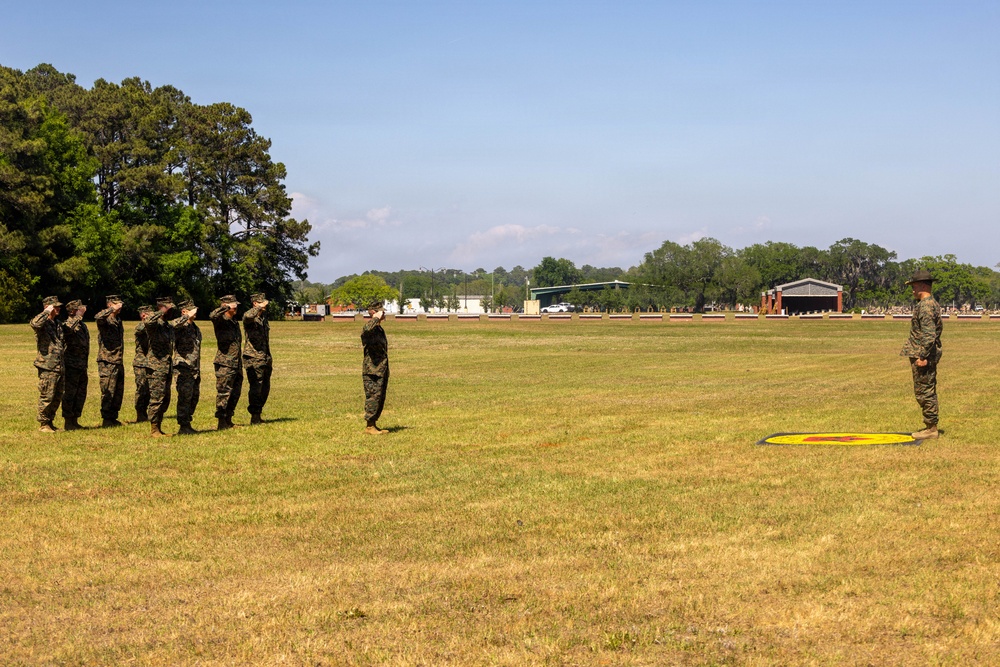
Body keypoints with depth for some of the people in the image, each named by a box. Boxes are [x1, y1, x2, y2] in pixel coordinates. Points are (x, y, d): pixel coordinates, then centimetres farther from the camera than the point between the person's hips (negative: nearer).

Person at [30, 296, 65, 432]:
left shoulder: (58, 324, 18)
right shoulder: (43, 323, -8)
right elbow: (35, 323, -35)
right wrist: (47, 312, -22)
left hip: (60, 367, 8)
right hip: (47, 367, -8)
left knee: (57, 397, 11)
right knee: (46, 397, -4)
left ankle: (50, 422, 21)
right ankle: (43, 424, 4)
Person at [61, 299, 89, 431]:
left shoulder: (82, 325, 15)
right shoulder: (69, 324, -12)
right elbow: (67, 329, -39)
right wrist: (78, 316, -35)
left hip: (82, 366, 9)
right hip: (71, 366, -9)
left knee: (81, 395, 12)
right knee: (69, 395, -2)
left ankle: (75, 421, 21)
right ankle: (68, 422, 4)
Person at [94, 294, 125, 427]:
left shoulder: (118, 320, 17)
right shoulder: (105, 320, -9)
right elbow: (98, 317, -35)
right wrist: (113, 309, -27)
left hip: (118, 362, 8)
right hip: (107, 362, -8)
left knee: (118, 392, 11)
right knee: (108, 392, -6)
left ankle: (113, 418, 19)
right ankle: (106, 420, -1)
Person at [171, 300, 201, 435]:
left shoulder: (195, 328, 18)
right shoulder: (181, 327, -9)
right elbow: (174, 324, -37)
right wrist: (188, 316, -24)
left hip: (195, 369, 9)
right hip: (184, 369, -9)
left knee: (195, 396, 11)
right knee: (185, 397, -8)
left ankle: (187, 424, 21)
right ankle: (183, 427, -4)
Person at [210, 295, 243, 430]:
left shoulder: (235, 322, 17)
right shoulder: (221, 320, -8)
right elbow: (212, 316, -33)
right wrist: (227, 307, -25)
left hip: (236, 364, 9)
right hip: (225, 364, -8)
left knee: (236, 392, 12)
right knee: (224, 392, -6)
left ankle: (228, 420, 21)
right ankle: (221, 422, -2)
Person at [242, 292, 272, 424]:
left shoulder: (263, 317, 18)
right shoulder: (250, 317, -8)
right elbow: (248, 316, -36)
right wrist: (260, 307, -23)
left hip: (265, 359, 8)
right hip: (254, 358, -8)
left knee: (265, 388, 11)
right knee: (256, 388, -8)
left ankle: (258, 414, 21)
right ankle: (254, 417, -3)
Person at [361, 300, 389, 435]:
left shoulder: (380, 329, 19)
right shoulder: (370, 328, -11)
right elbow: (367, 329, -40)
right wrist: (376, 318, -22)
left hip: (382, 371, 9)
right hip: (372, 371, -9)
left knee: (381, 398, 11)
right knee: (373, 397, -9)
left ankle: (374, 424, 18)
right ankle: (369, 426, -3)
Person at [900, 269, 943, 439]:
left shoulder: (925, 306, -18)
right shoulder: (933, 304, 16)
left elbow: (928, 334, -25)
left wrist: (923, 356, -24)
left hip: (922, 356, -11)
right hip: (930, 355, 11)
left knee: (924, 392, -6)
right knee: (928, 392, 15)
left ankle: (931, 428, -2)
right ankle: (931, 427, 20)